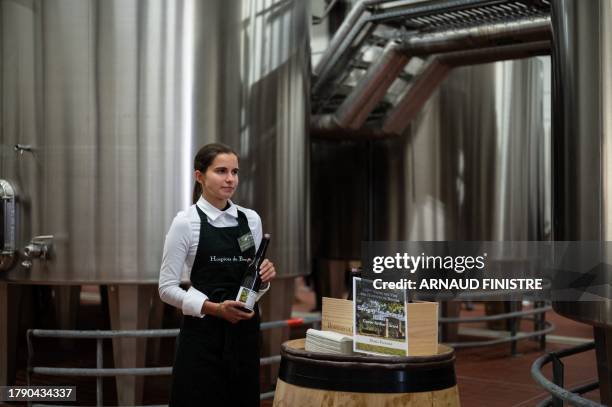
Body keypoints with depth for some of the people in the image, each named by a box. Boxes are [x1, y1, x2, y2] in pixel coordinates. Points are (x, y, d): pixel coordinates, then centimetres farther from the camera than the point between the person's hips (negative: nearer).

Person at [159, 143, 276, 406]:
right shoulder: (186, 222, -8)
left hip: (244, 332, 5)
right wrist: (214, 308, -20)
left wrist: (264, 278, -7)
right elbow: (167, 288, -9)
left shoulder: (251, 219, 7)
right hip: (203, 335, -5)